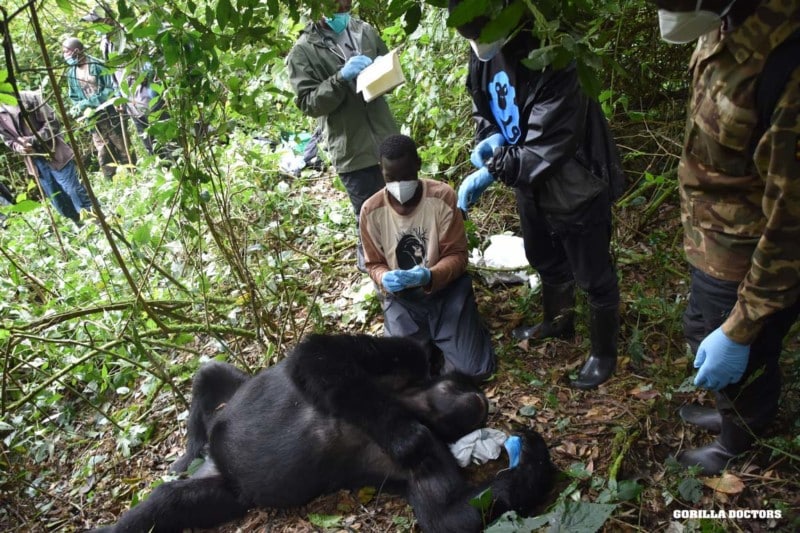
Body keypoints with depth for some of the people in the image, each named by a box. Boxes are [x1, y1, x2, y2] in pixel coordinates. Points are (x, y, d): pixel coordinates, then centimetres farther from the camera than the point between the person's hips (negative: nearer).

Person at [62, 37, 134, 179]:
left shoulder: (97, 65, -9)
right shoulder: (71, 73, 8)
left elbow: (112, 88, -13)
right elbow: (74, 97, 16)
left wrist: (89, 101, -18)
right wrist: (77, 107, -6)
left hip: (110, 114, -4)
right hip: (93, 120, 5)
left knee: (123, 149, 3)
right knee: (103, 155, 6)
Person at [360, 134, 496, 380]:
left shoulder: (443, 196, -15)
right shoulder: (371, 210, -10)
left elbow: (457, 255, -12)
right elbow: (375, 264, 1)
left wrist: (429, 276, -32)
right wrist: (385, 279, -24)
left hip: (446, 288, -1)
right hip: (401, 297, 1)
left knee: (474, 369, -13)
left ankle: (439, 334, 19)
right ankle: (426, 335, 20)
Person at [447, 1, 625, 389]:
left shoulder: (552, 63, -34)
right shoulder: (485, 53, -9)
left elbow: (546, 149, -32)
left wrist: (490, 172, -30)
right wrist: (490, 138, -13)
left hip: (575, 189, -8)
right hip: (532, 185, 8)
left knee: (593, 276, 12)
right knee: (546, 261, 28)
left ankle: (603, 353, 35)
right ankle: (558, 322, 55)